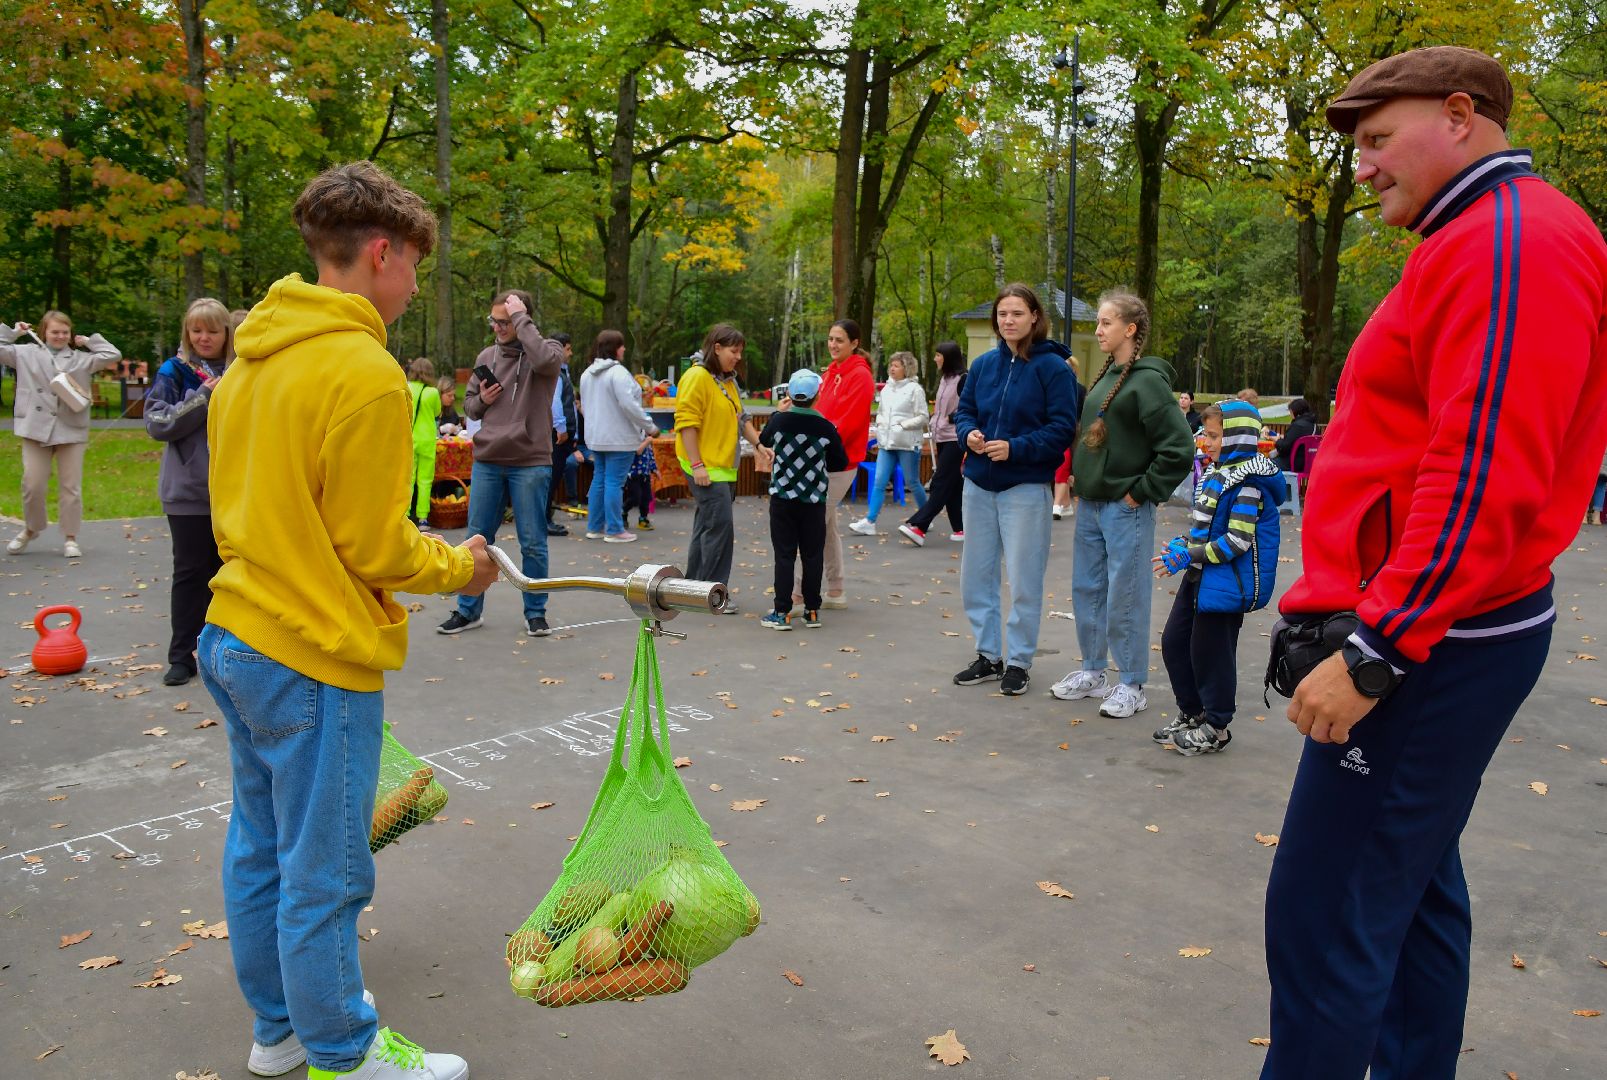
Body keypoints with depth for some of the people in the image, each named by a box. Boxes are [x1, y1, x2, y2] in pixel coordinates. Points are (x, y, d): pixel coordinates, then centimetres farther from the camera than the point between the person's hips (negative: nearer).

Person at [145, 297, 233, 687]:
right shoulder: (174, 371, -1)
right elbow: (157, 423, -10)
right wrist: (203, 396, -18)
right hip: (189, 492, -2)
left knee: (225, 570, 11)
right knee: (190, 572, 3)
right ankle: (181, 656, 12)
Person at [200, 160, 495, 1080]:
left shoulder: (251, 357, 9)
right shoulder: (366, 373, -20)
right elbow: (374, 551, -18)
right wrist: (461, 566, -1)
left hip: (236, 635, 10)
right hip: (316, 659, -9)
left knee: (260, 851, 20)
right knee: (324, 876, 5)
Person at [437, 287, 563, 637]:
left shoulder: (548, 350, -2)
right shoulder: (487, 355, 12)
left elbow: (544, 359, -28)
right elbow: (468, 404, 20)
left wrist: (521, 318, -17)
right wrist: (482, 401, -2)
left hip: (530, 462, -4)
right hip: (487, 461, 4)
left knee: (532, 543, 3)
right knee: (478, 539, 9)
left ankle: (535, 612, 17)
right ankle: (469, 610, 21)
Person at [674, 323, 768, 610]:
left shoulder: (729, 381, 16)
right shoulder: (697, 377, -13)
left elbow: (741, 418, 19)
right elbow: (686, 423, -17)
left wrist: (760, 444, 3)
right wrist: (697, 465, -21)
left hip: (725, 466, 9)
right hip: (705, 467, -9)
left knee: (706, 526, 13)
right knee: (720, 525, -12)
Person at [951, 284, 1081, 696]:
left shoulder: (1053, 367, -9)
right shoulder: (984, 364, 6)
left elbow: (1063, 428, -13)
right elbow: (963, 411, 12)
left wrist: (1015, 448, -22)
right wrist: (969, 433, -10)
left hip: (1026, 488, -5)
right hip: (979, 484, 6)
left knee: (1023, 580, 3)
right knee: (976, 576, 12)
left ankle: (1018, 661, 17)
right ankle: (988, 655, 26)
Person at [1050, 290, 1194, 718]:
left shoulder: (1147, 381, -14)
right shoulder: (1106, 377, 11)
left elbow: (1179, 449, -19)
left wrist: (1143, 491, -14)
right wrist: (1081, 481, 14)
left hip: (1125, 508, -8)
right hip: (1090, 503, 8)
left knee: (1124, 597, 0)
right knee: (1087, 590, 15)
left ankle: (1132, 686, 13)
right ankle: (1093, 672, 29)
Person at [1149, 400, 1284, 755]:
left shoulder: (1247, 483, -19)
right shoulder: (1215, 473, 11)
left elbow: (1238, 540, -24)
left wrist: (1189, 556, -22)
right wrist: (1182, 545, 5)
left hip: (1227, 585, -10)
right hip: (1201, 578, 10)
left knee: (1210, 653, 1)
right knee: (1174, 641, 15)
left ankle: (1216, 727, 18)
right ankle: (1191, 712, 30)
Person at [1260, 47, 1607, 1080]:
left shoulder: (1510, 241, -15)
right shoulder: (1485, 242, 18)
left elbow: (1481, 480, -24)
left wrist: (1373, 654, -21)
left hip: (1427, 646, -11)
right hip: (1436, 635, 11)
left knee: (1327, 916, -5)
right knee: (1414, 886, 18)